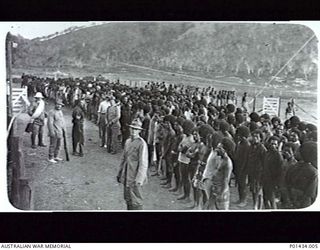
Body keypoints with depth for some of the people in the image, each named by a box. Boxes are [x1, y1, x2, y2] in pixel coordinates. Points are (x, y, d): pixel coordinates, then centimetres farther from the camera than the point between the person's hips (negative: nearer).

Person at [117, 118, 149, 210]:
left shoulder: (142, 144, -14)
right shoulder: (127, 141, 9)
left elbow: (143, 163, -18)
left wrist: (139, 180, -23)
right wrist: (119, 173, 19)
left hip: (135, 178, -7)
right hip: (126, 177, 7)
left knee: (136, 202, -1)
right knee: (127, 199, 17)